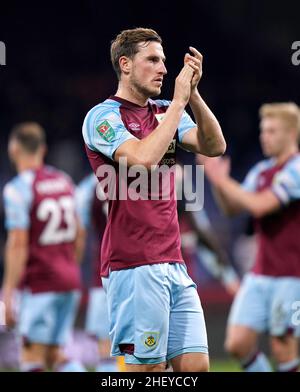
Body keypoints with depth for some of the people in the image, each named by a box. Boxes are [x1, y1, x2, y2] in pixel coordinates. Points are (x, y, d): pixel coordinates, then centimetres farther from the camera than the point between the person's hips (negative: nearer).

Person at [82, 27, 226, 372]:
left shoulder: (165, 113, 16)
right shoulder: (103, 116, -4)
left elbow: (214, 146, 2)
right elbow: (144, 157, -21)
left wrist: (193, 94, -10)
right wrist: (179, 101, -14)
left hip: (174, 265, 7)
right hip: (133, 267, -7)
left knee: (195, 365, 2)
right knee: (147, 368, -8)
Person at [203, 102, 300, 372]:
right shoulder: (262, 171, 13)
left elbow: (260, 205, -20)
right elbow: (232, 208, 17)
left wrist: (222, 180, -13)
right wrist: (218, 181, 1)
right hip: (260, 276, 7)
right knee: (237, 343, -1)